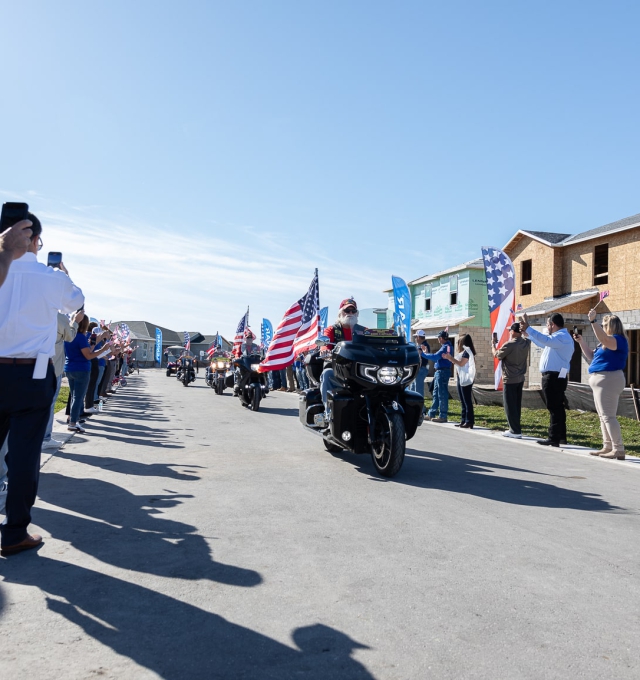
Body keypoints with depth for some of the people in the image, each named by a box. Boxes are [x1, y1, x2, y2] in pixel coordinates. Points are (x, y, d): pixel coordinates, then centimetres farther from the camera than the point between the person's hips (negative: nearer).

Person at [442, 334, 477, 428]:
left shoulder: (467, 351, -12)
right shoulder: (462, 351, 17)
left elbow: (461, 363, -17)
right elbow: (457, 362, 16)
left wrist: (449, 358, -11)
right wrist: (449, 357, 11)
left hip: (466, 379, -10)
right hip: (461, 378, 10)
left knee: (467, 401, -9)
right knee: (463, 401, 10)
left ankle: (469, 422, -8)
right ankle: (464, 420, 14)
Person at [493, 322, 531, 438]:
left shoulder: (509, 345, -19)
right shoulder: (526, 343, 2)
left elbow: (496, 355, -3)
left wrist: (493, 345, 15)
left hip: (510, 380, -7)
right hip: (520, 379, 7)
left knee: (510, 406, -1)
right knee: (516, 405, 14)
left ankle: (515, 431, 0)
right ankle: (515, 429, 20)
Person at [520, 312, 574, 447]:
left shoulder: (562, 337, -16)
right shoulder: (558, 337, 18)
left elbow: (545, 340, -33)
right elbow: (543, 342, 31)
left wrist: (528, 328, -29)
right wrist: (528, 334, 32)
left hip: (553, 378, -11)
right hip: (556, 377, 11)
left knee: (554, 408, -8)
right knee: (558, 407, 15)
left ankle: (554, 438, -6)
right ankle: (561, 436, 23)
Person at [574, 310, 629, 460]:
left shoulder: (618, 340, -13)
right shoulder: (606, 343, 18)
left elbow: (604, 339, -35)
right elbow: (591, 357, 25)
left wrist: (593, 321, -36)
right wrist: (581, 342, 16)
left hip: (608, 380, -11)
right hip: (602, 381, 11)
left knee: (608, 416, -12)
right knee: (603, 416, 13)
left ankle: (619, 450, -10)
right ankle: (608, 447, 18)